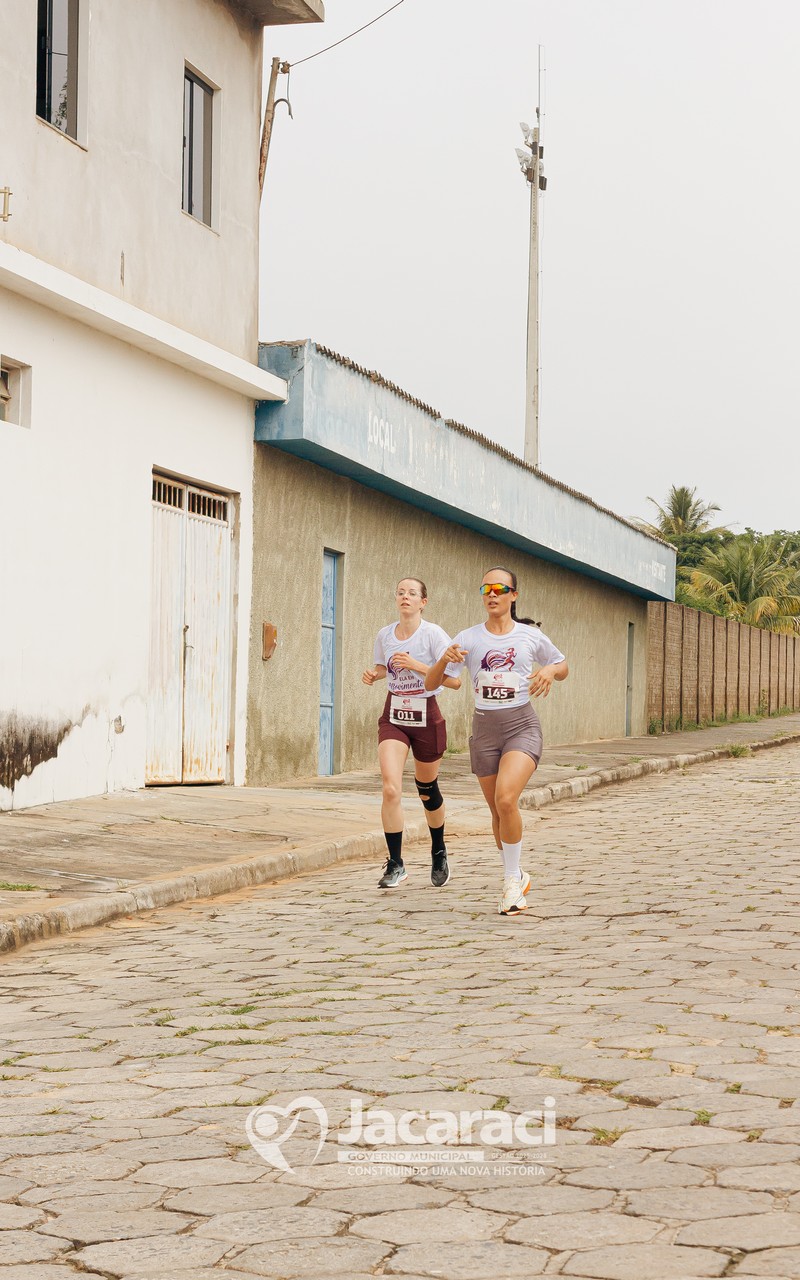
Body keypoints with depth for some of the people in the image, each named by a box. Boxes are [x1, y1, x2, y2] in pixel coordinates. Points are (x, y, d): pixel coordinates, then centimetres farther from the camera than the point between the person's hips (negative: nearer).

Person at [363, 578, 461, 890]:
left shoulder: (433, 634, -13)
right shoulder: (385, 635, 0)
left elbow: (454, 680, -18)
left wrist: (416, 665, -26)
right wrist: (373, 674, -1)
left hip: (426, 718, -2)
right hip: (393, 717, 2)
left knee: (427, 791, 13)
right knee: (390, 788, -16)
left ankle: (439, 853, 39)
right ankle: (395, 865, -8)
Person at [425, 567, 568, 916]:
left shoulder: (531, 636, 0)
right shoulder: (468, 639, 0)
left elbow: (563, 668, 17)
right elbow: (430, 683, -4)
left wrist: (550, 670, -7)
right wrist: (444, 658, -24)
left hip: (522, 727, -2)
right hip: (484, 730, 2)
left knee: (505, 799, -24)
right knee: (498, 812, 11)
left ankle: (511, 880, -8)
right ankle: (516, 877, 33)